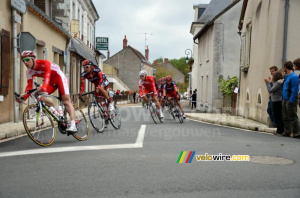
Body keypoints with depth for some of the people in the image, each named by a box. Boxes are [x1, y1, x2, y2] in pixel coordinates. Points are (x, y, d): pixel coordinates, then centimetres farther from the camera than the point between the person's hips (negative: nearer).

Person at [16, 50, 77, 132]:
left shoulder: (44, 63, -28)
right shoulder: (29, 72, -10)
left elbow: (47, 75, -44)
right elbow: (29, 86, -14)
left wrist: (44, 86, -63)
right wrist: (23, 97, -30)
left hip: (60, 78, -6)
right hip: (52, 82, 6)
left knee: (66, 100, -20)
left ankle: (73, 125, -30)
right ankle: (56, 111, -10)